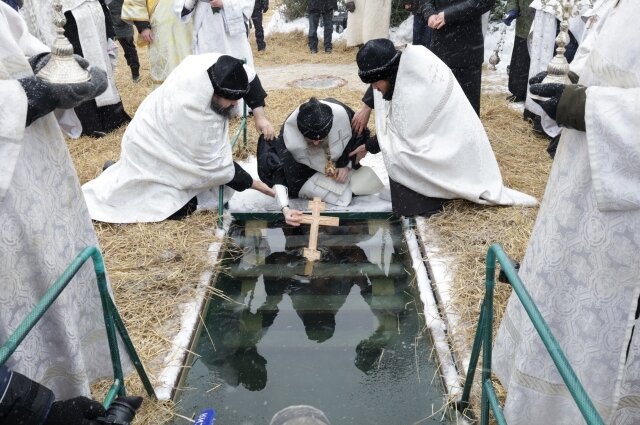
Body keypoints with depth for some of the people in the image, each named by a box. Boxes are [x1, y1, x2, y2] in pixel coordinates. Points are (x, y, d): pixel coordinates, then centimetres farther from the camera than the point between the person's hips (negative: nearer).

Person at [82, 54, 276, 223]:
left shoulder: (214, 66, -24)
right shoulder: (194, 114, -39)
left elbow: (249, 76, -5)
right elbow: (213, 163, -27)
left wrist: (260, 116, -16)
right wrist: (254, 184, -20)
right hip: (153, 147, -8)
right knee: (180, 208, -11)